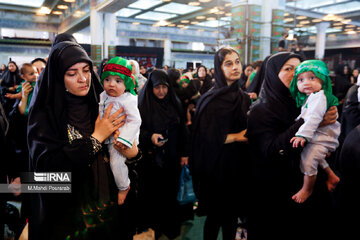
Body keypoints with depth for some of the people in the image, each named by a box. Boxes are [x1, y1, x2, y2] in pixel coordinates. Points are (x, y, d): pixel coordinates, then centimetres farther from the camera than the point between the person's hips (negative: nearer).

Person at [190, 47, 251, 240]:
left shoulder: (244, 98, 8)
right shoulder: (211, 99, -12)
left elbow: (249, 132, 14)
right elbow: (206, 136, -17)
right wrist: (237, 137, -12)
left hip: (238, 166, 6)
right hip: (217, 166, -5)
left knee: (232, 214, 15)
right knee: (215, 216, 8)